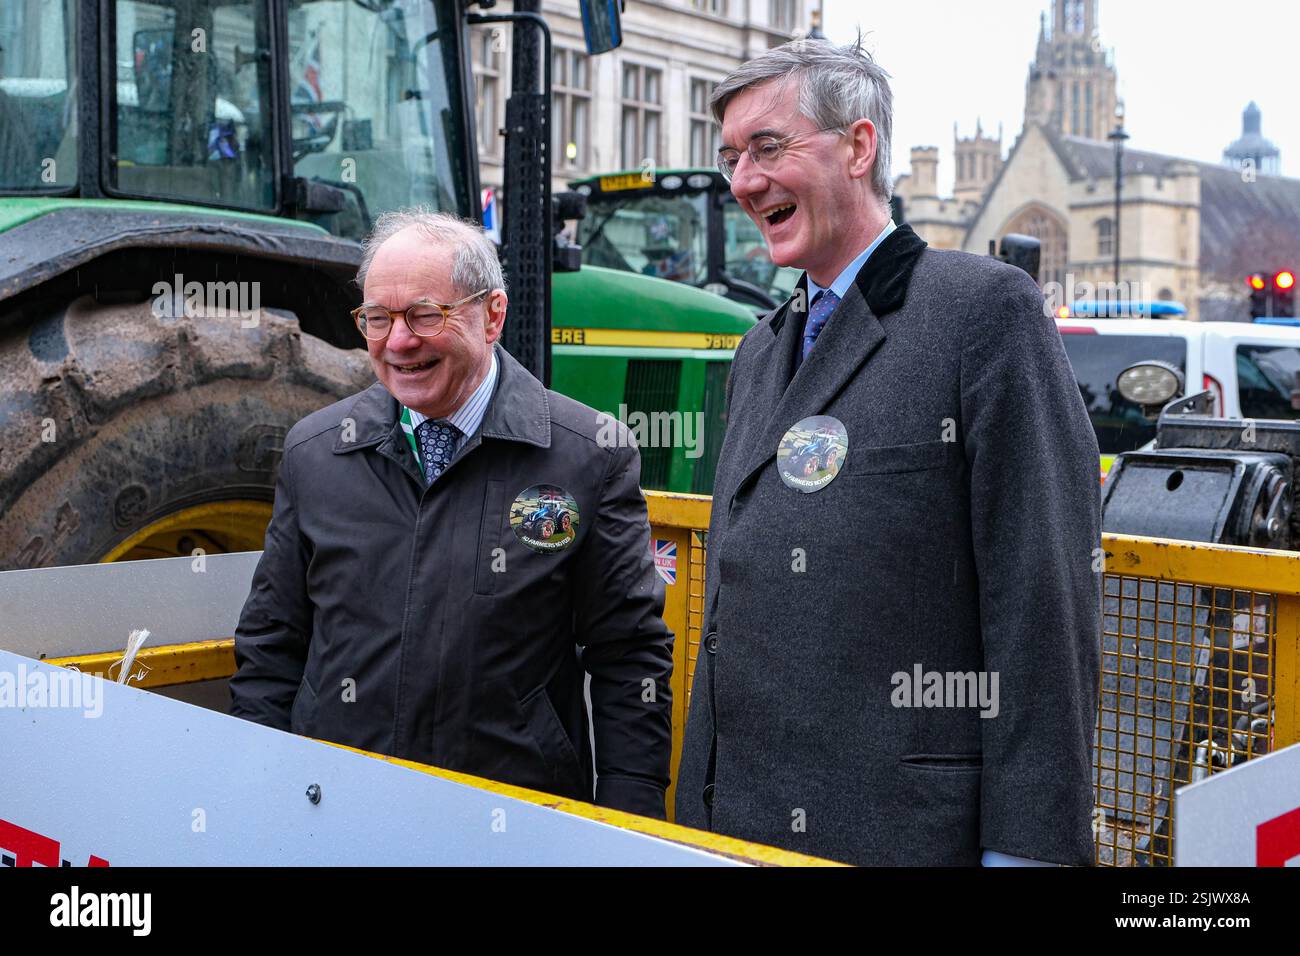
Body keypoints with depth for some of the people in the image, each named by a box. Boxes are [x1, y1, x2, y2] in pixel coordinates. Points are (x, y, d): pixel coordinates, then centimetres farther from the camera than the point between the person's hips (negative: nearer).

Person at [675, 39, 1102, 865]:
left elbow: (1049, 600, -14)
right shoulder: (759, 353, 13)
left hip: (910, 826, -6)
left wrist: (1030, 842, -17)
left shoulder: (988, 309, -9)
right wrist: (699, 810, 14)